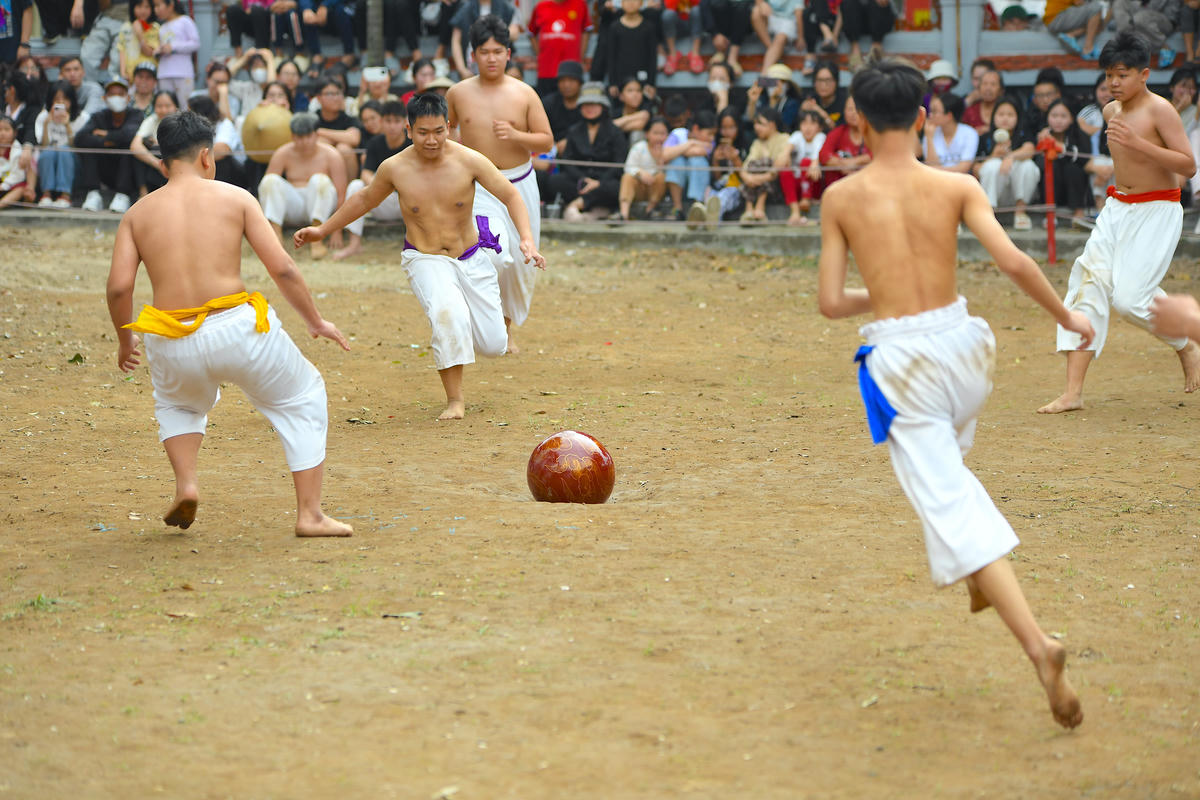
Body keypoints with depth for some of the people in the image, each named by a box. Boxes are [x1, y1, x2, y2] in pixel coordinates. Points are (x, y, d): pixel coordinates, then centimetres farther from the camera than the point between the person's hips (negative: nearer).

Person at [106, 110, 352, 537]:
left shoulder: (138, 213, 9)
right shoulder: (235, 198, 4)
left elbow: (119, 286, 0)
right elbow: (281, 268, -1)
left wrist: (124, 340, 17)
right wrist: (315, 320, 12)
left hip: (174, 345, 2)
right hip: (237, 327, -2)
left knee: (176, 403, 38)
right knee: (302, 400, 22)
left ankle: (185, 483, 15)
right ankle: (310, 514, 16)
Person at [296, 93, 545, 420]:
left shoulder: (469, 161, -15)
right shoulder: (395, 168, -11)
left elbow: (511, 196, -9)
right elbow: (364, 200, 8)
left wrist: (526, 239, -24)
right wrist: (323, 230, 12)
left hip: (471, 259, 1)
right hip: (425, 259, -1)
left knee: (493, 345, 1)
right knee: (448, 315, -33)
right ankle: (454, 400, -20)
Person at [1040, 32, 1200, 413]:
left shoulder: (1159, 110, -14)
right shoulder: (1111, 111, 7)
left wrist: (1137, 143, -30)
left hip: (1157, 212, -7)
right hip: (1117, 209, 7)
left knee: (1130, 297, -16)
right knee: (1088, 282, -8)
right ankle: (1073, 392, -10)